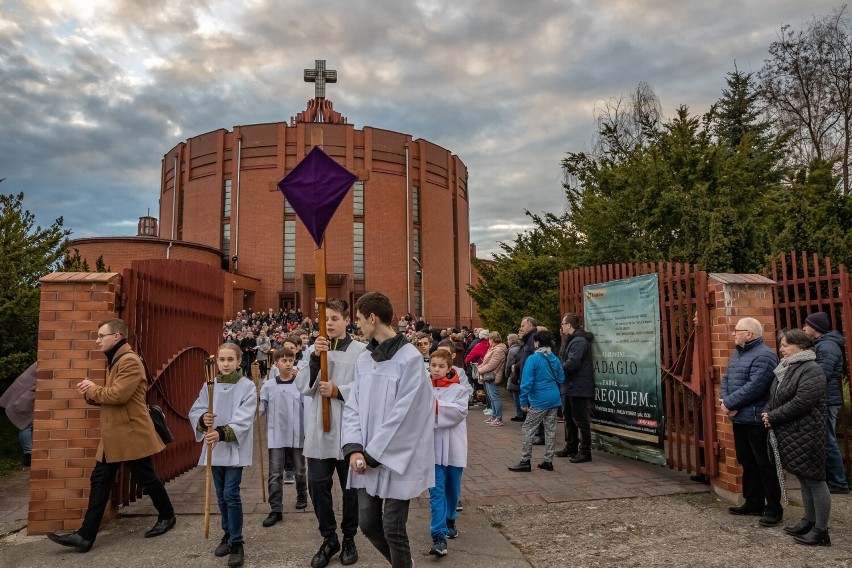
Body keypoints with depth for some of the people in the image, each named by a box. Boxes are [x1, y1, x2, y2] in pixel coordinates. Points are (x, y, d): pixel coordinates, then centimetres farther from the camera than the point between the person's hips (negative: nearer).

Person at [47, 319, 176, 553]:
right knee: (99, 481, 7)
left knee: (146, 478, 4)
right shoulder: (114, 360, 17)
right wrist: (90, 393, 1)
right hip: (113, 435, 10)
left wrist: (93, 389, -10)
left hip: (131, 433, -10)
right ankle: (85, 535, 11)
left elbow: (118, 395, -26)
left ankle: (167, 516, 23)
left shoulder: (130, 361, -18)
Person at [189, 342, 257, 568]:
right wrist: (203, 419, -21)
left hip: (236, 447, -4)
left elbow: (244, 419, -17)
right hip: (214, 447, 5)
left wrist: (222, 433, -30)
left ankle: (237, 543, 5)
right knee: (221, 495, 15)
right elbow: (194, 411, 1)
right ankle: (228, 534, 33)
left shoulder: (247, 386, -9)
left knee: (231, 494, -8)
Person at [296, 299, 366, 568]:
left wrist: (338, 391, -19)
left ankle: (349, 538, 30)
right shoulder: (315, 349, 6)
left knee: (350, 487, 11)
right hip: (319, 430, 3)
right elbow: (303, 386, -3)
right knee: (317, 485, 6)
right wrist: (314, 358, -16)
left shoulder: (360, 351, -6)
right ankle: (329, 539, 25)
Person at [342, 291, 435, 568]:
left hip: (396, 459, -6)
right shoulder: (363, 359, 7)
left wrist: (373, 454, -14)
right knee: (367, 523, 13)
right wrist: (354, 448, -9)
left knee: (393, 528, 1)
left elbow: (403, 415, -17)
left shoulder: (410, 358, -15)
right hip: (367, 457, 7)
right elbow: (353, 408, 6)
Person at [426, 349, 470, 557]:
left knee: (452, 489, 18)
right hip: (432, 446, -1)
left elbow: (460, 411, -18)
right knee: (436, 491, -5)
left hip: (453, 447, 1)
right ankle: (439, 536, -4)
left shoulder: (459, 389, -5)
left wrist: (436, 405, -25)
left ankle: (450, 520, 42)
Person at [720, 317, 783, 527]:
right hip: (739, 419, 10)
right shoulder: (737, 354, 15)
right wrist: (726, 402, -7)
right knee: (747, 462, 17)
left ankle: (774, 508, 10)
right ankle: (753, 502, 28)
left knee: (765, 465, -1)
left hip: (757, 420, -10)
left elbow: (754, 387, -26)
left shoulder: (763, 356, -18)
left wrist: (729, 403, -18)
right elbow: (726, 379, 11)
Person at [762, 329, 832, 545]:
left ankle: (821, 530, 9)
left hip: (805, 435, -9)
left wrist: (773, 417, -17)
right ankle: (809, 521, 30)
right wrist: (767, 412, -2)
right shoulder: (785, 368, 13)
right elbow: (774, 396, 18)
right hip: (788, 434, 9)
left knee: (814, 479, 0)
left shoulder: (811, 370, -15)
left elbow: (801, 402, -24)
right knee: (804, 479, 18)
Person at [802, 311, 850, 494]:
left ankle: (839, 483, 3)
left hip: (826, 401, -10)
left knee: (828, 441, -4)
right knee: (825, 440, 15)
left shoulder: (827, 345, -16)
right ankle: (830, 478, 24)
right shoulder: (821, 344, 16)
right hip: (822, 400, 10)